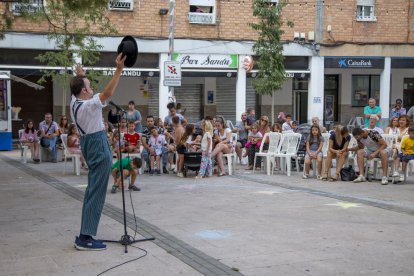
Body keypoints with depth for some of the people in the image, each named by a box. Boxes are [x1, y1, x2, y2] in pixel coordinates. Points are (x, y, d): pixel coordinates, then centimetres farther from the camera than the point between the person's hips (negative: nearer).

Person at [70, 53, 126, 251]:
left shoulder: (74, 102, 5)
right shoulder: (88, 105, -19)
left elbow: (77, 88, 27)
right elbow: (108, 93, -32)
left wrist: (79, 76, 44)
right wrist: (119, 69, -35)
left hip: (88, 143, 10)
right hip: (99, 147, -10)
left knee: (92, 190, 16)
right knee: (96, 192, -8)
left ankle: (84, 235, 20)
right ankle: (85, 238, -9)